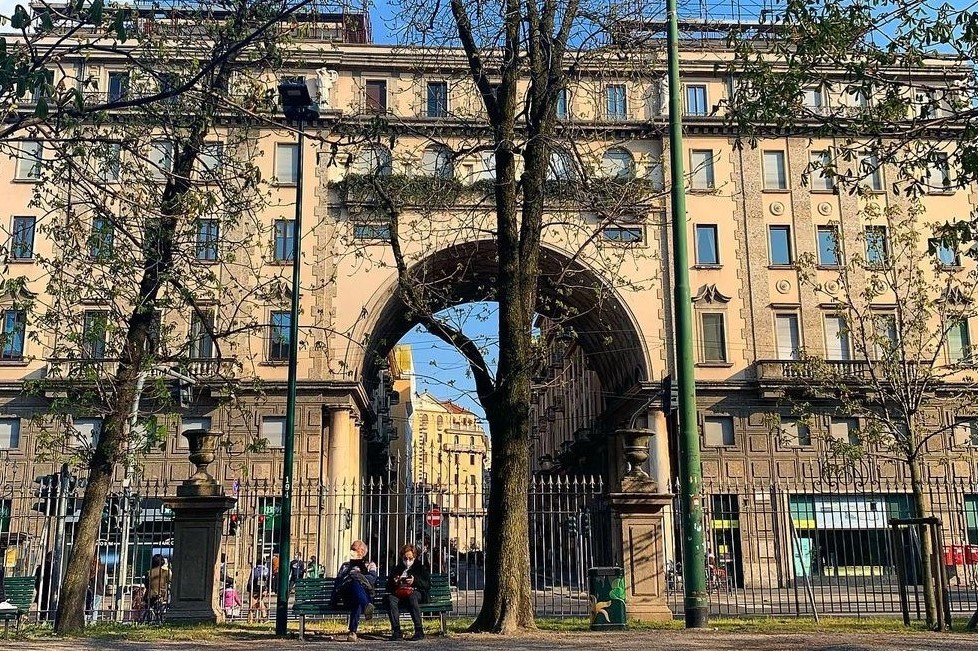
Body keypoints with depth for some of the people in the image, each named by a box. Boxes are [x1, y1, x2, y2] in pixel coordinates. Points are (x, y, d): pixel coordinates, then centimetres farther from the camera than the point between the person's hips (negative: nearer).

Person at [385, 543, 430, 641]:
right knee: (390, 599, -32)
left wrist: (415, 581, -12)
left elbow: (427, 585, 5)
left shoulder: (421, 567, 19)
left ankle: (419, 631, -37)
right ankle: (396, 631, -36)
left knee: (412, 597, -39)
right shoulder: (396, 568, 26)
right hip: (398, 593, 2)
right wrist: (393, 582, -3)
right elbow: (389, 586, 20)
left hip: (416, 592, -2)